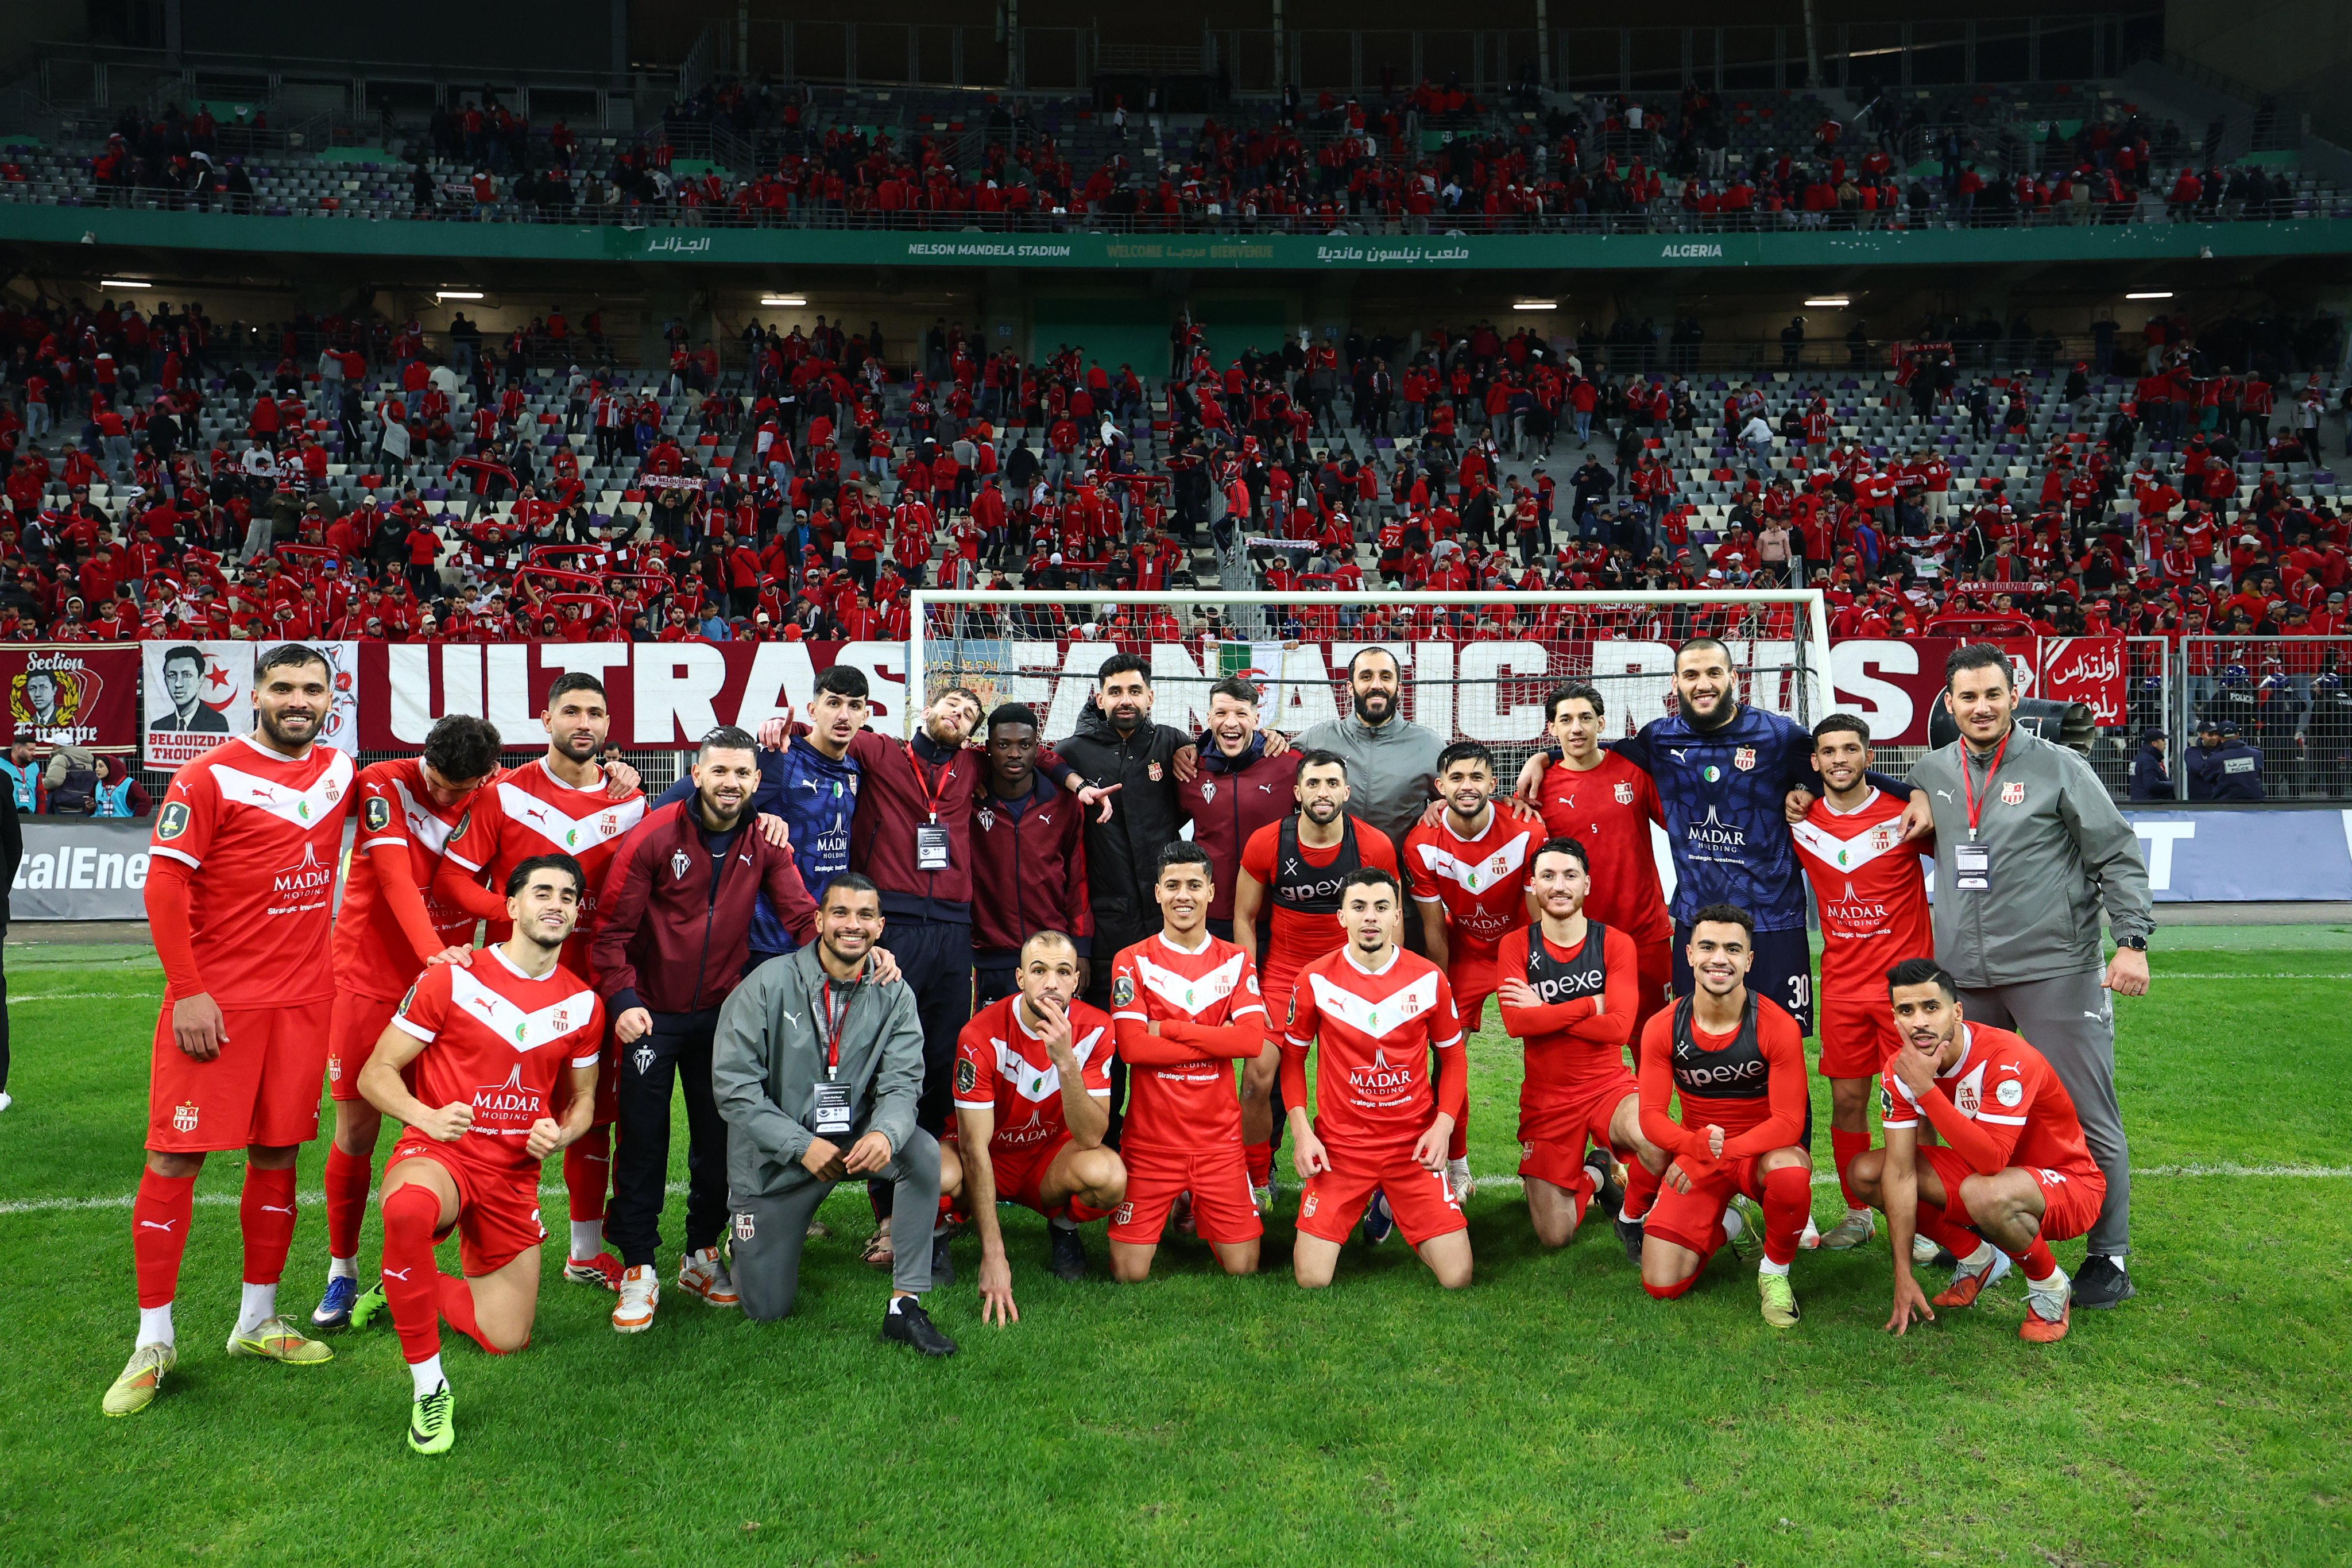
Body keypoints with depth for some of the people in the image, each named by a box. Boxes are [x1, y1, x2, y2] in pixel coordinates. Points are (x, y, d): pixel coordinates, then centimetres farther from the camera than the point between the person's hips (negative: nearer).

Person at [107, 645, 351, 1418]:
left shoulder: (340, 769, 9)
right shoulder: (211, 776, -7)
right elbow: (165, 884, -10)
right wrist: (187, 991, -15)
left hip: (303, 999, 5)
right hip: (214, 1003, -5)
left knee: (277, 1155, 10)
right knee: (174, 1156, -2)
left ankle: (257, 1322, 23)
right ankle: (154, 1341, 10)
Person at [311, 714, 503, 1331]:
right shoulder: (384, 784, -11)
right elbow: (397, 881, -20)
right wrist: (433, 952, -32)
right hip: (369, 979, -2)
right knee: (357, 1128, 2)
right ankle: (342, 1271, 20)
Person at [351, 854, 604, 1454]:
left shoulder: (583, 1005, 4)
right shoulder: (452, 979, -7)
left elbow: (583, 1100, 15)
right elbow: (375, 1074, -5)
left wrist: (560, 1133, -8)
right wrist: (427, 1117, -23)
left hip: (515, 1174, 4)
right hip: (440, 1154, -4)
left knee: (506, 1340, 5)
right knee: (408, 1210, -42)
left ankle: (404, 1288, 34)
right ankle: (429, 1387, -23)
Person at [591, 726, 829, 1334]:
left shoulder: (764, 844, -3)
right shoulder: (654, 836, -13)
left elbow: (803, 916, -8)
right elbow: (611, 930, -10)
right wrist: (622, 1000, -21)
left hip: (722, 1014, 3)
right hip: (651, 1015, -3)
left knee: (720, 1139, 10)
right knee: (643, 1142, 3)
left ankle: (701, 1255, 27)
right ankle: (638, 1269, 15)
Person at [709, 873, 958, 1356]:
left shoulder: (894, 995, -5)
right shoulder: (769, 985, -13)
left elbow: (902, 1084, -11)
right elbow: (732, 1087, -15)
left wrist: (884, 1134, -35)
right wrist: (802, 1145, -24)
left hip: (854, 1142, 2)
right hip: (774, 1155, -2)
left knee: (923, 1151, -30)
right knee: (765, 1310, 2)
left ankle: (905, 1306, -20)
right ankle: (752, 1236, 37)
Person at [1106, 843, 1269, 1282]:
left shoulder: (1236, 960, 4)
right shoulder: (1132, 961, -2)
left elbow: (1252, 1040, -10)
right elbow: (1132, 1047, -14)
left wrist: (1167, 1028, -13)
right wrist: (1218, 1038, -13)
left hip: (1219, 1139, 2)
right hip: (1150, 1141, -1)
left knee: (1243, 1269, 1)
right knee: (1129, 1274, -4)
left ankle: (1196, 1214, 30)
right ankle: (1171, 1211, 27)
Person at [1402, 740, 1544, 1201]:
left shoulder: (1527, 833, -21)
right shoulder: (1422, 844, -18)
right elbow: (1434, 930, -9)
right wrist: (1441, 997, -5)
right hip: (1463, 951, 1)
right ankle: (1456, 1167, 12)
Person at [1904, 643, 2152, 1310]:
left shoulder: (2058, 767, -2)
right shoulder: (1930, 773, 9)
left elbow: (2119, 855, -2)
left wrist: (2132, 940, -10)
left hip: (2055, 970, -4)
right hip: (1964, 977, 4)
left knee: (2087, 1117, -1)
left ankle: (2109, 1256, 12)